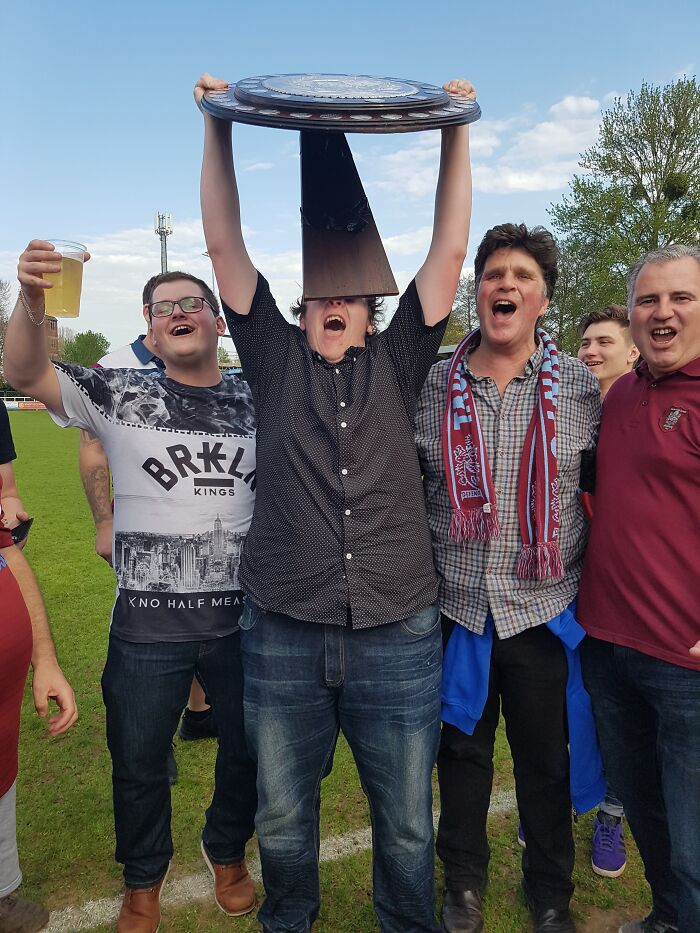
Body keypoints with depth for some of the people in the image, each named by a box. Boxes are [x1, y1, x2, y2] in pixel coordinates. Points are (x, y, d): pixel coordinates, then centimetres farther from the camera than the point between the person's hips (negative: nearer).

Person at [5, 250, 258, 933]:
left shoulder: (259, 402, 2)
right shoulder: (120, 396, -3)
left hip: (244, 618, 2)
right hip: (147, 622, -1)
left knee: (249, 749, 18)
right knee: (139, 762, 17)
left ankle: (227, 852, 49)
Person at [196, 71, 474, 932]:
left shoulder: (396, 364, 7)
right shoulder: (276, 359, 6)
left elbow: (449, 251, 3)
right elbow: (225, 245, 3)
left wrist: (455, 133, 2)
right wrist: (218, 126, 0)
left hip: (398, 636, 0)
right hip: (282, 635, 1)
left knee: (406, 827, 15)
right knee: (282, 821, 18)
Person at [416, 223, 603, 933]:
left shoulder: (580, 387, -3)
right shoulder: (432, 386, -2)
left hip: (544, 608, 0)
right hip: (457, 606, 1)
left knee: (546, 761, 17)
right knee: (462, 752, 18)